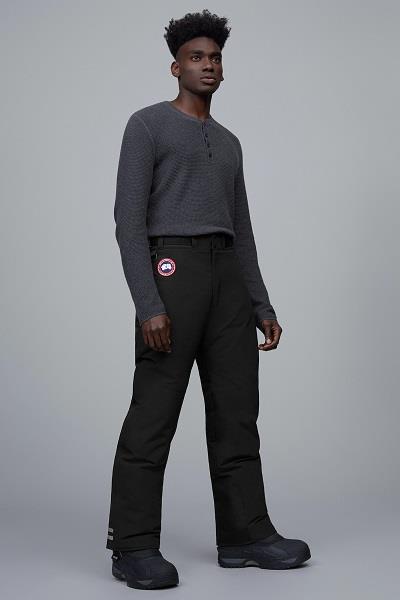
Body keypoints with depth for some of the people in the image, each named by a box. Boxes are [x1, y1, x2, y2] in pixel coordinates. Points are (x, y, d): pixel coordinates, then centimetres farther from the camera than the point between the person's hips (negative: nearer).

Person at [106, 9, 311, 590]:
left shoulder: (229, 143, 23)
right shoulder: (147, 125, 1)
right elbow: (129, 221, -8)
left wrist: (263, 307, 14)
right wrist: (148, 306, -18)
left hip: (228, 278, 7)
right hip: (171, 268, -7)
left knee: (236, 412, 5)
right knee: (154, 416, -7)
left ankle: (245, 534, 12)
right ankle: (133, 546, -1)